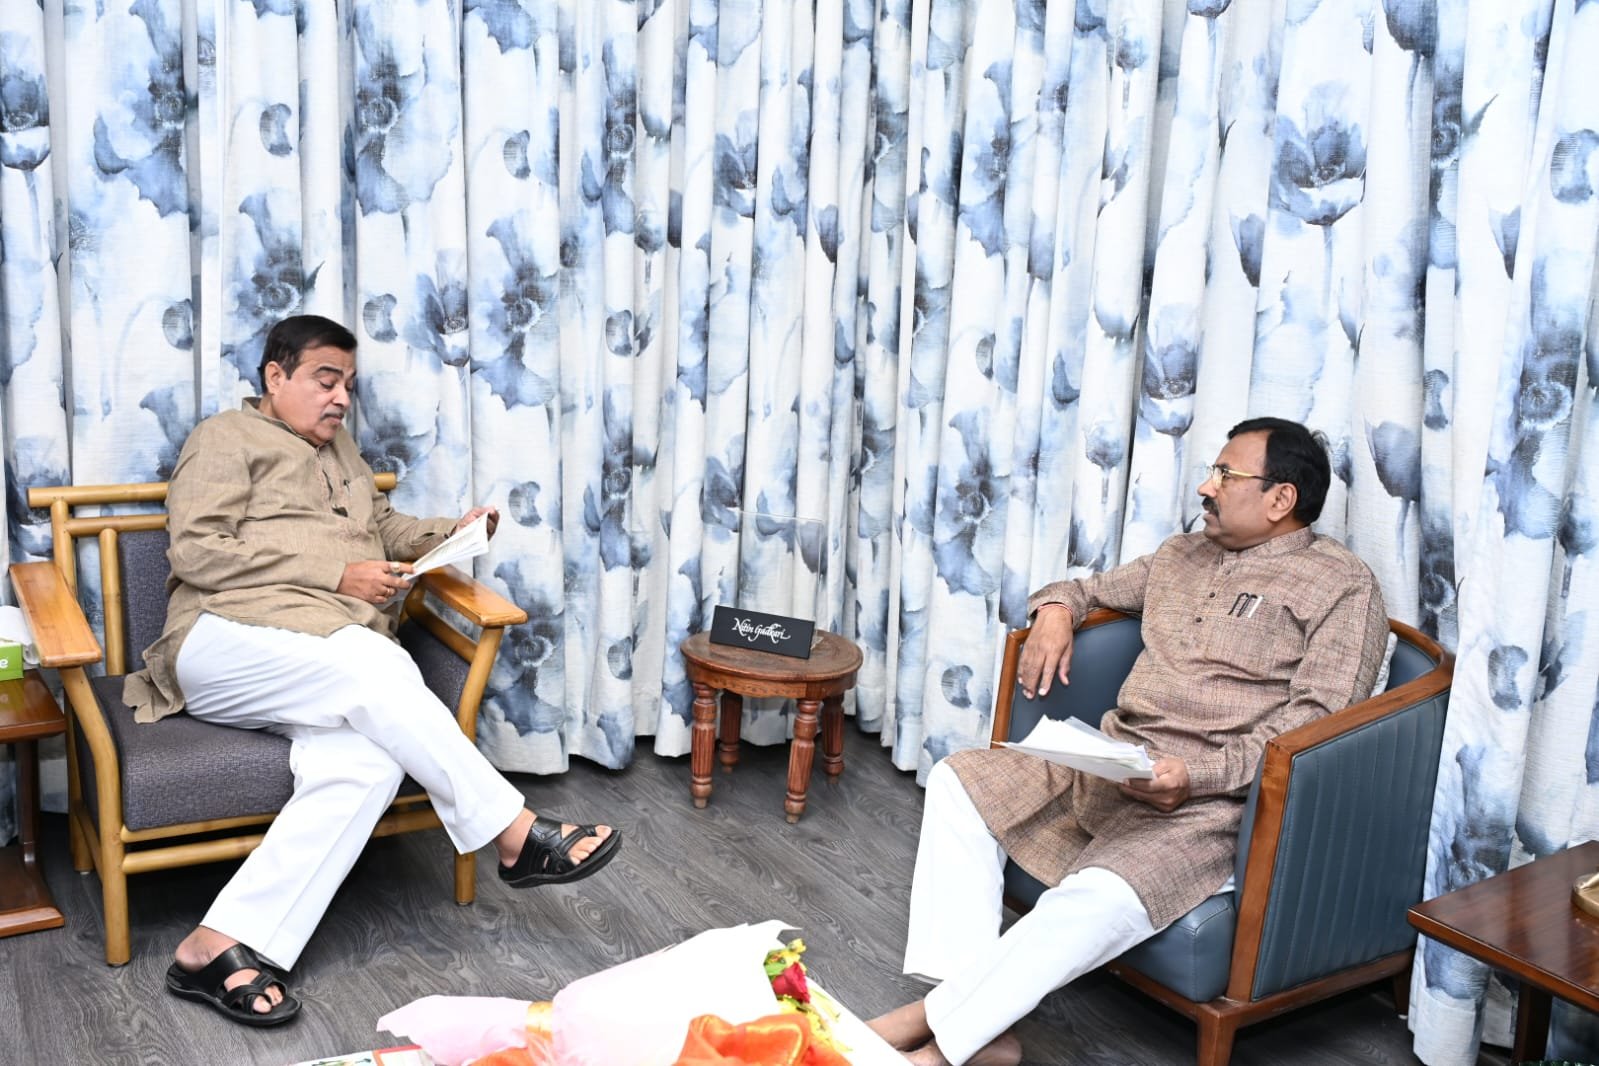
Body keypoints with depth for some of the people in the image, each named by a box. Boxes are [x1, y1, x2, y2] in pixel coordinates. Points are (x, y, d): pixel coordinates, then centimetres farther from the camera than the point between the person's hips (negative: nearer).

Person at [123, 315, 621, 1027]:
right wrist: (336, 575, -10)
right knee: (376, 665, -35)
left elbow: (384, 527, 38)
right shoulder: (226, 439, 7)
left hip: (333, 669, 6)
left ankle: (221, 947, -33)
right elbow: (196, 551, -6)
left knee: (366, 766, -30)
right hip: (230, 641, -5)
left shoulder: (338, 449, 30)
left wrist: (451, 532, 16)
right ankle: (514, 834, -26)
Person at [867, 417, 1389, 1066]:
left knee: (1097, 898, -34)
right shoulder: (1183, 555, 19)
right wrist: (1056, 608, 8)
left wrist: (1198, 776, -24)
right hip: (1109, 764, 8)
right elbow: (1090, 589, 34)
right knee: (958, 782, -7)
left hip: (1212, 800, -8)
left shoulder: (1343, 588, -2)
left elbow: (1318, 717, -13)